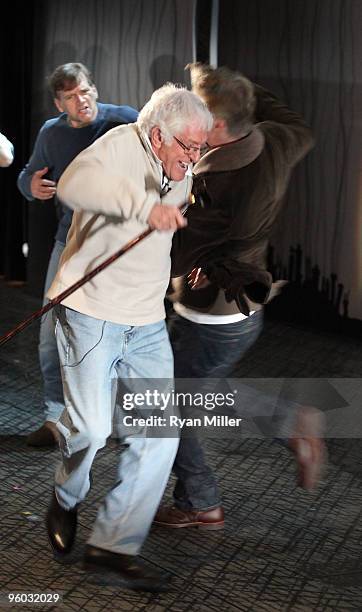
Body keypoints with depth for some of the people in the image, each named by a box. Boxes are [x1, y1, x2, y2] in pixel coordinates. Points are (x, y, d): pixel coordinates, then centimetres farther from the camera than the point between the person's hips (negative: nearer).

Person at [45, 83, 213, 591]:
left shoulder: (183, 178, 14)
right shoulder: (122, 145, -10)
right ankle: (65, 503, 27)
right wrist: (144, 204, -42)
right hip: (90, 314, -7)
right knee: (90, 426, -7)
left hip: (147, 325, 7)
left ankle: (114, 546, 7)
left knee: (160, 432, -3)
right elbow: (73, 183, -33)